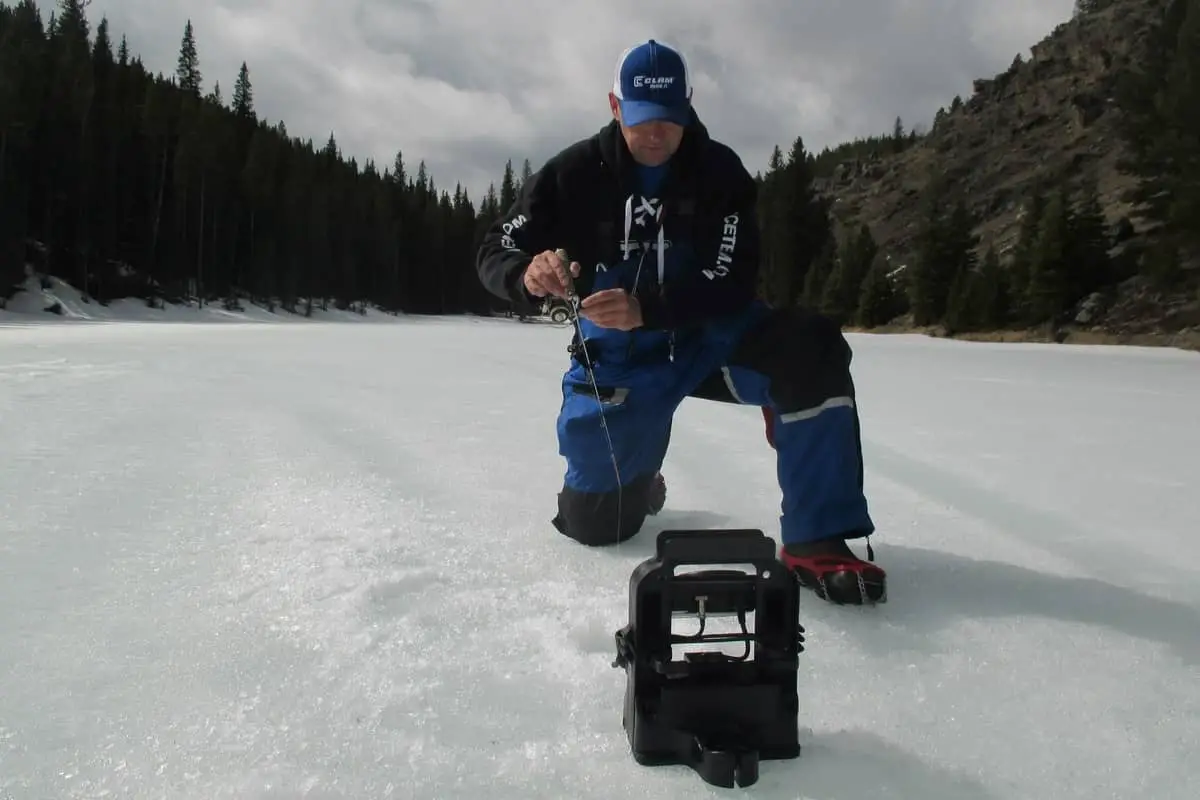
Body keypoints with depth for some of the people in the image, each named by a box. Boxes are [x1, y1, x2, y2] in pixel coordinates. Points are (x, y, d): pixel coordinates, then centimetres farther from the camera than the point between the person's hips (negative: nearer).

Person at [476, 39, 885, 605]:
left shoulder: (720, 172, -11)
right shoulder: (576, 173, -8)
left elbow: (732, 284, -19)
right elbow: (494, 254, -9)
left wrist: (645, 308, -37)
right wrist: (529, 274, -34)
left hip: (707, 335, 0)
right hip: (617, 356, 1)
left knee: (812, 348, -31)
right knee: (594, 523, 0)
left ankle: (815, 541, -23)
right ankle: (636, 481, 39)